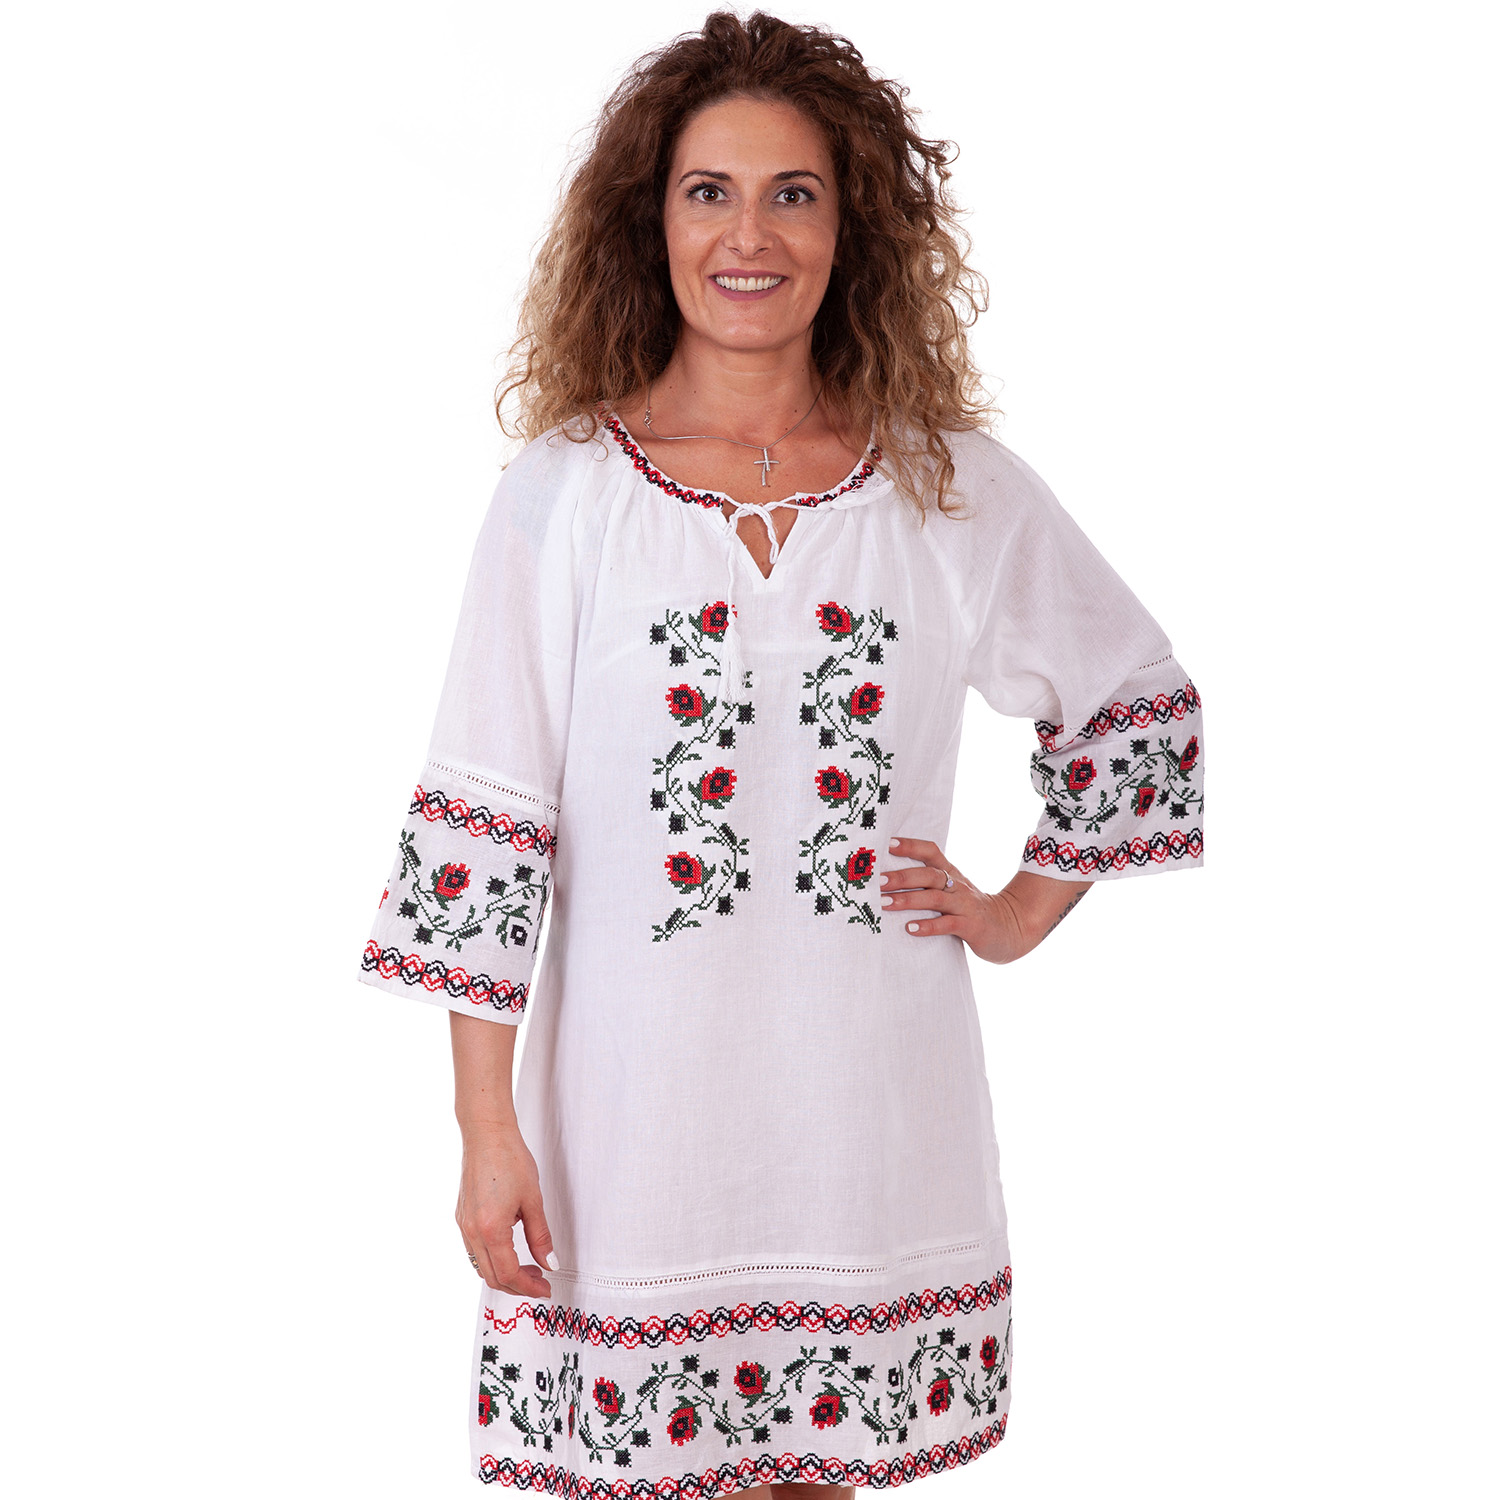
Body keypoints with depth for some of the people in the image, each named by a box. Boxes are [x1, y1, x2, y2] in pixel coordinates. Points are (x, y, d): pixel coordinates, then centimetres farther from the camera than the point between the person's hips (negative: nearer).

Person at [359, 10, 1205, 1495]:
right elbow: (480, 823, -4)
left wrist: (1023, 910, 9)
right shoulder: (563, 492, -4)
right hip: (638, 1105, -2)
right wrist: (486, 1127, -6)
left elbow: (1139, 701, 16)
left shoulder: (954, 490, 2)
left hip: (871, 1108, 2)